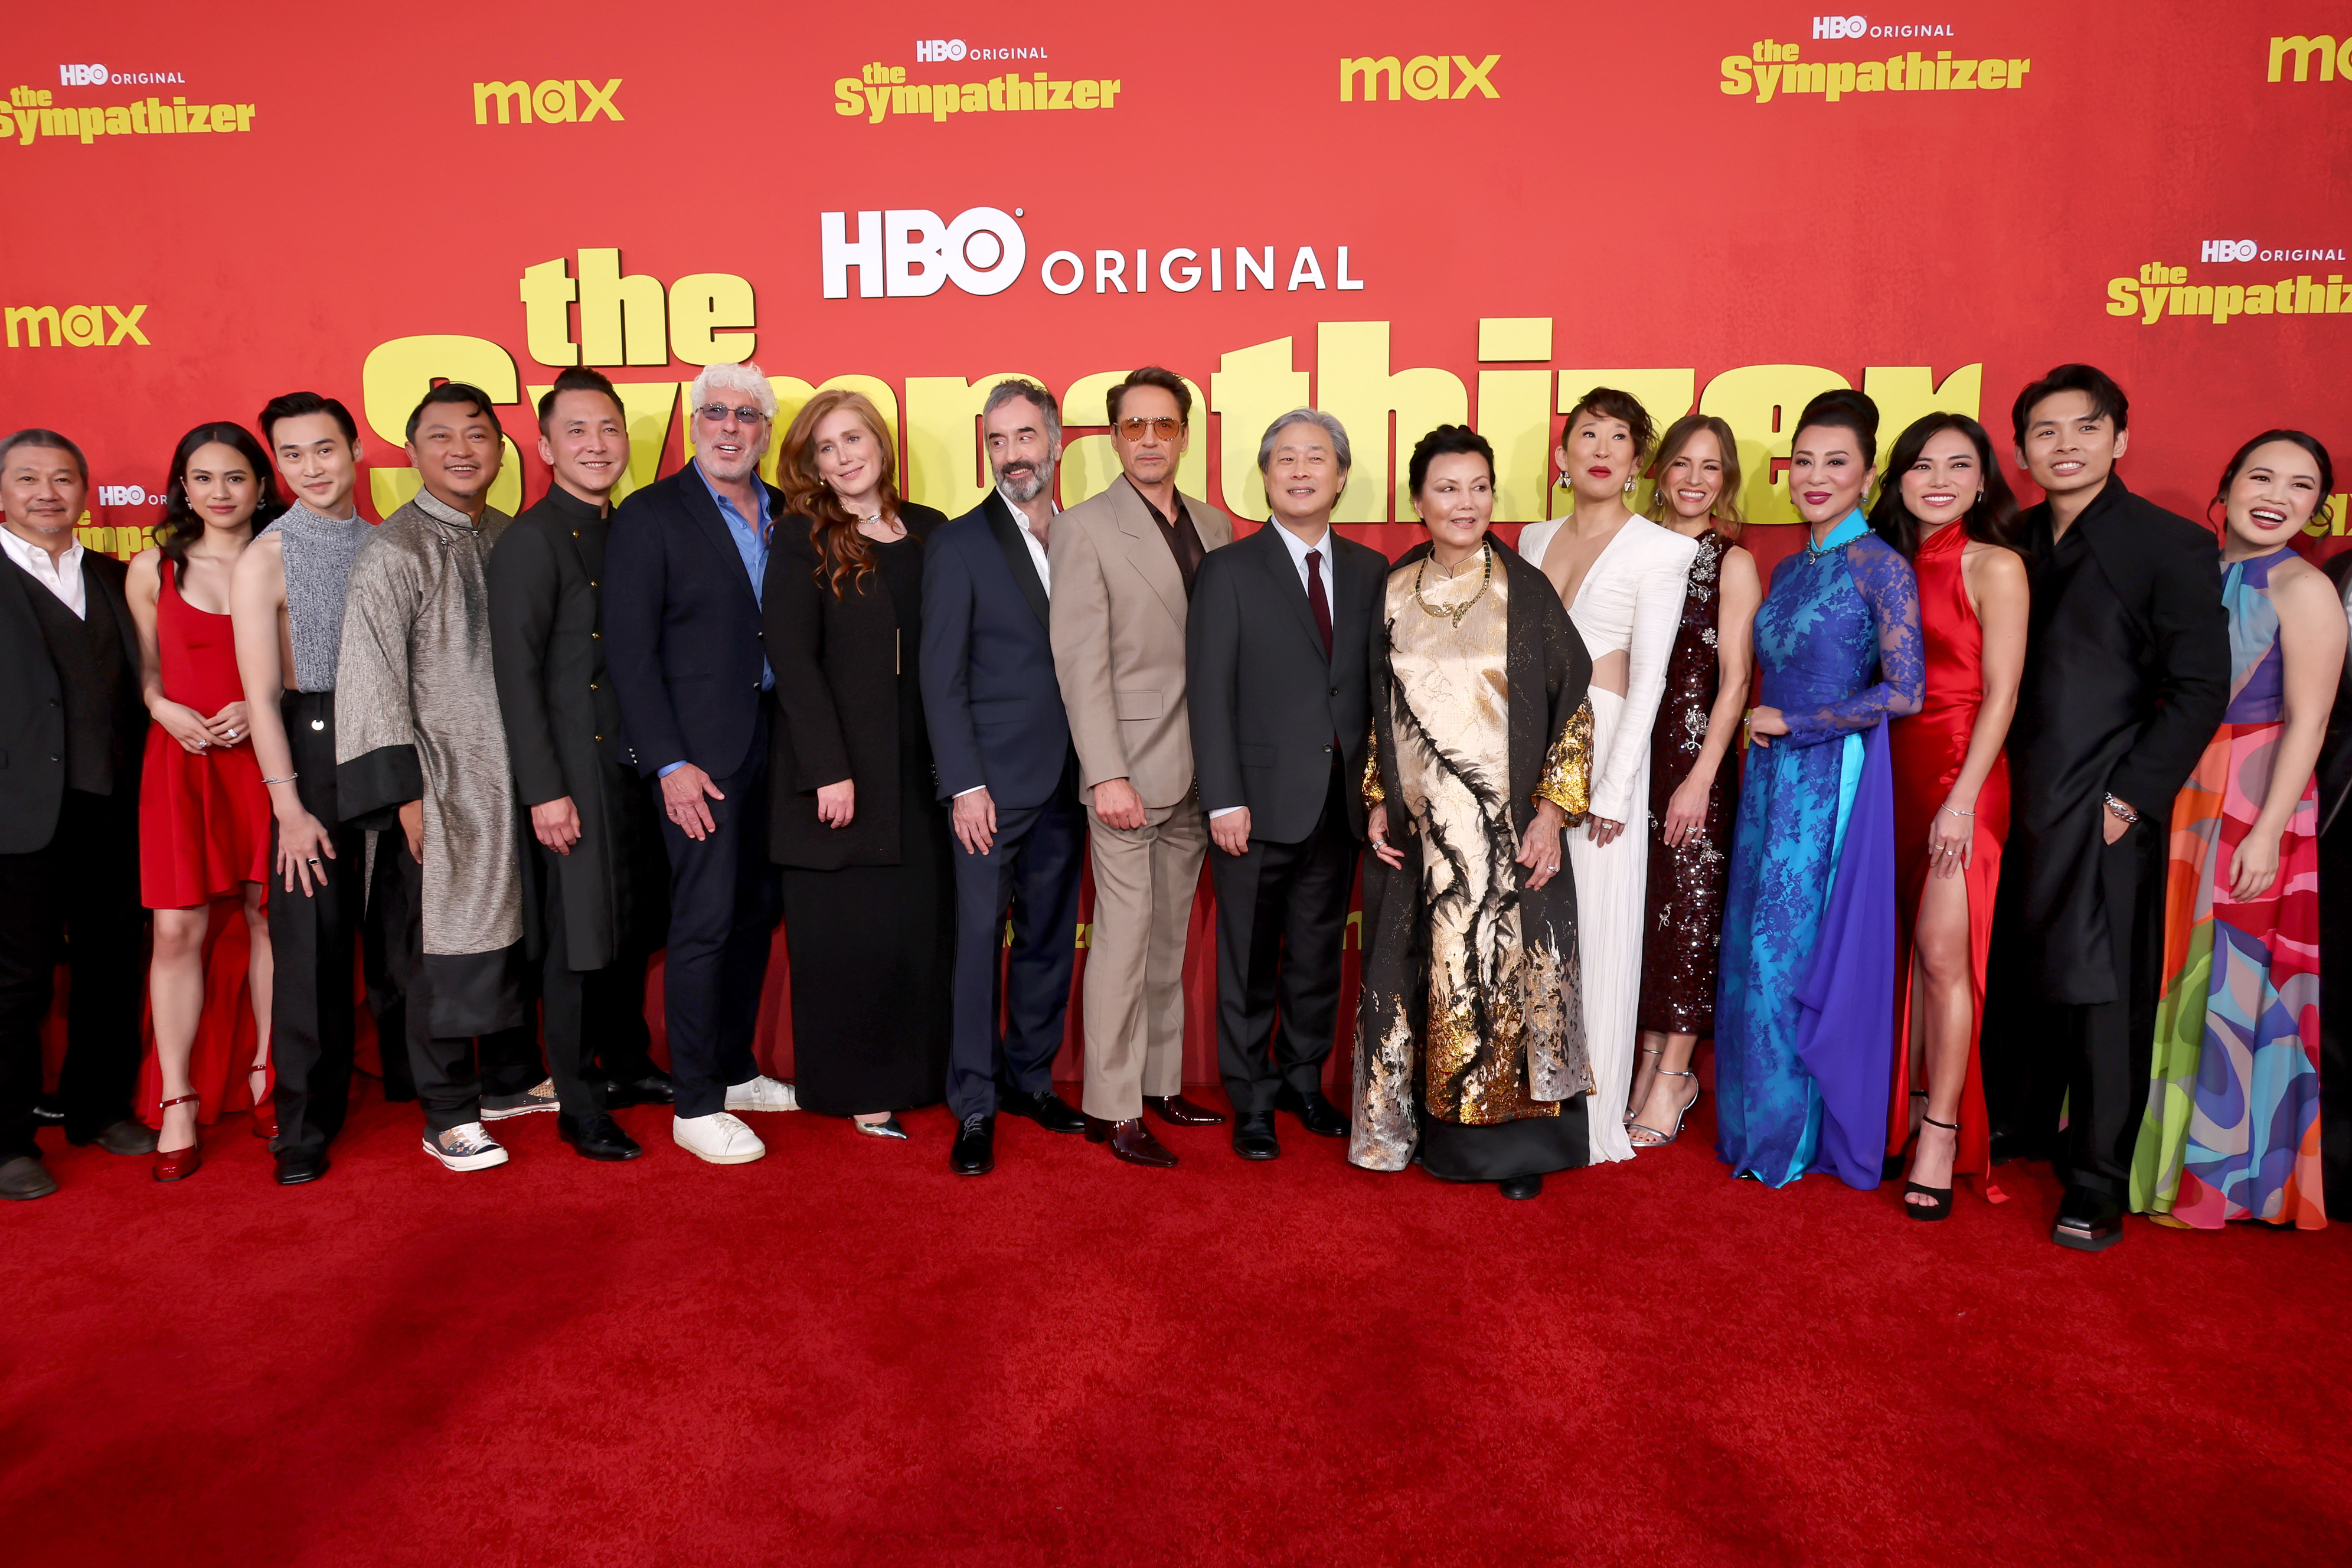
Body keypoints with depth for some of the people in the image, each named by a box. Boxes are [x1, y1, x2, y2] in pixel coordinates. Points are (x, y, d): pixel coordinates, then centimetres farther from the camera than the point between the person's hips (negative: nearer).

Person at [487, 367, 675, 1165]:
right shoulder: (531, 541, -9)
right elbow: (517, 675, -13)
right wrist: (545, 790, -16)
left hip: (635, 765, 7)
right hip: (575, 773, -7)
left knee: (633, 927, 16)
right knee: (578, 940, 1)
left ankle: (627, 1065, 33)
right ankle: (579, 1106, 14)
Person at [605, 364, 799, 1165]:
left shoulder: (784, 514, 11)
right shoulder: (651, 516, -4)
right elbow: (630, 652, -8)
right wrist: (670, 764, -14)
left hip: (773, 741, 6)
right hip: (701, 752, -6)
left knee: (756, 912, 13)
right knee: (704, 923, -4)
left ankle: (735, 1070, 28)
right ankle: (695, 1105, 7)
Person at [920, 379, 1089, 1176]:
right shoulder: (958, 544, -1)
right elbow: (942, 676, -5)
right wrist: (965, 784, -12)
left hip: (1066, 781, 4)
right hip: (992, 782, -4)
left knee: (1050, 936, 11)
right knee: (979, 938, -2)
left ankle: (1031, 1078, 25)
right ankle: (974, 1107, 8)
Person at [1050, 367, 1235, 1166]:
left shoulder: (1213, 525, 12)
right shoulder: (1085, 528, -4)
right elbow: (1080, 662, -10)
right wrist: (1108, 775, -17)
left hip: (1197, 769, 6)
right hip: (1128, 767, -5)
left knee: (1171, 934, 12)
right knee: (1124, 935, -3)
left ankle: (1162, 1083, 23)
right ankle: (1112, 1107, 7)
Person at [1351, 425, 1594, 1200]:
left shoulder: (1525, 590, -3)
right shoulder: (1394, 591, 6)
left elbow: (1573, 703, -3)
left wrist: (1552, 810, -9)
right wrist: (1377, 802, 6)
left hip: (1508, 834, -2)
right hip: (1415, 833, 3)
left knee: (1508, 976, 2)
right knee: (1418, 976, 9)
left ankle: (1514, 1138, 17)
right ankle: (1425, 1123, 26)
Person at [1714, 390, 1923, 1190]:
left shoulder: (1880, 567, -9)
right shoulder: (1787, 569, 13)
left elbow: (1903, 691, -17)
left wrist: (1793, 726, -11)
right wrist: (1760, 734, 6)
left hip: (1835, 780, -7)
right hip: (1771, 777, 7)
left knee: (1802, 952, -1)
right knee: (1760, 947, 10)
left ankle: (1803, 1134, 14)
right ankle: (1762, 1125, 22)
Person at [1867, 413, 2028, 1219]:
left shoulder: (1994, 566, -4)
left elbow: (2000, 694, -8)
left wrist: (1962, 800, -15)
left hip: (1963, 774, -5)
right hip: (1893, 771, 5)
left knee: (1942, 950, -10)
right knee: (1902, 950, 8)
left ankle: (1941, 1136, -2)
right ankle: (1902, 1108, 19)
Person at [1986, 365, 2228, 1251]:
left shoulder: (2171, 546, -4)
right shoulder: (2014, 543, 11)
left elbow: (2201, 689, -8)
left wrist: (2132, 797, -12)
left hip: (2103, 813, -5)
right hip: (2017, 808, 5)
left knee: (2101, 998, 0)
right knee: (2017, 978, 14)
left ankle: (2097, 1188, 11)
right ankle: (2017, 1132, 33)